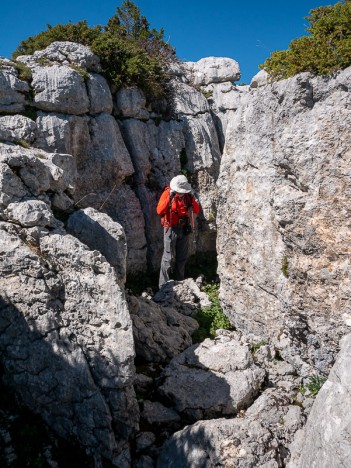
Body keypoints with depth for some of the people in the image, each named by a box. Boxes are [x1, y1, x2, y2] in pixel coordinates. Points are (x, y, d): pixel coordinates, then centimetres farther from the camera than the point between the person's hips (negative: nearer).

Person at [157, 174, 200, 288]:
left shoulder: (187, 195, 3)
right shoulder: (167, 193, -10)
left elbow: (197, 211, -1)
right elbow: (159, 211, -22)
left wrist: (191, 198, -15)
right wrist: (169, 197, -28)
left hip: (184, 229, 5)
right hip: (171, 228, -5)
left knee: (182, 257, 12)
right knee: (169, 257, -5)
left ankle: (179, 282, 25)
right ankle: (163, 285, 3)